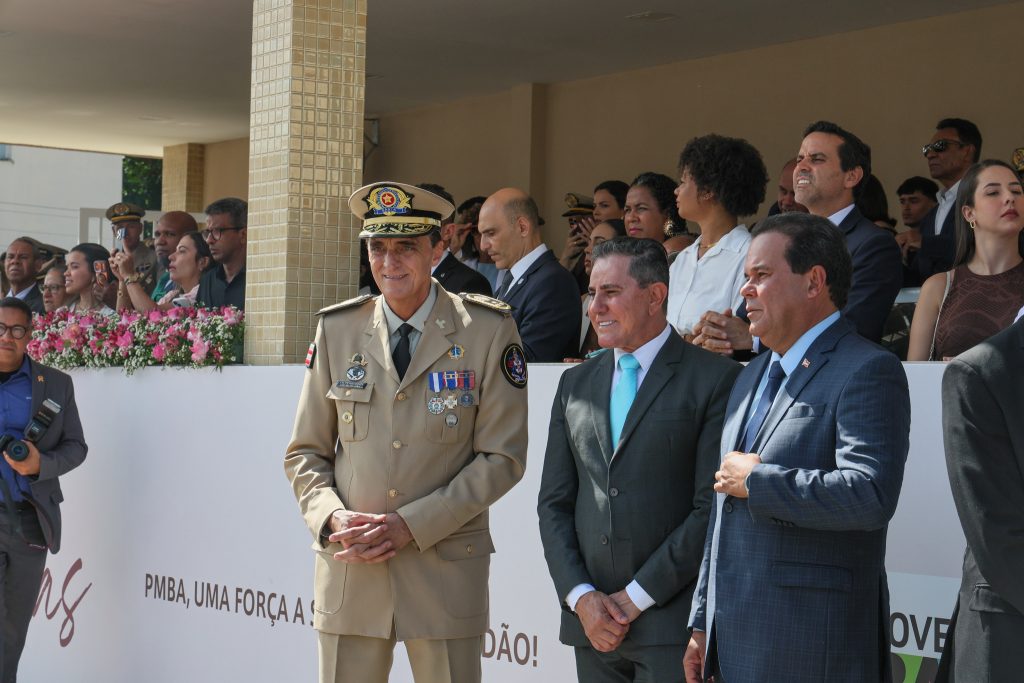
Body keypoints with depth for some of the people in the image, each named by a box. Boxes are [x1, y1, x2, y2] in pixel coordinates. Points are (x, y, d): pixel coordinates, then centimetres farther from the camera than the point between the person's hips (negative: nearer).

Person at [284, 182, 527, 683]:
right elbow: (305, 453, 11)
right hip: (349, 567, 2)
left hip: (444, 571, -2)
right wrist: (333, 518, -9)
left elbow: (503, 457, -3)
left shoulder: (487, 330, -1)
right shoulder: (337, 330, 7)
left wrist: (412, 525, -11)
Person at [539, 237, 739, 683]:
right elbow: (554, 503, 12)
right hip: (590, 622, 5)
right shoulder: (575, 384, 14)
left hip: (673, 622, -5)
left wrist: (636, 596, -10)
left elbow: (712, 507, -9)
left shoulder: (715, 379, -3)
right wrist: (581, 596, -1)